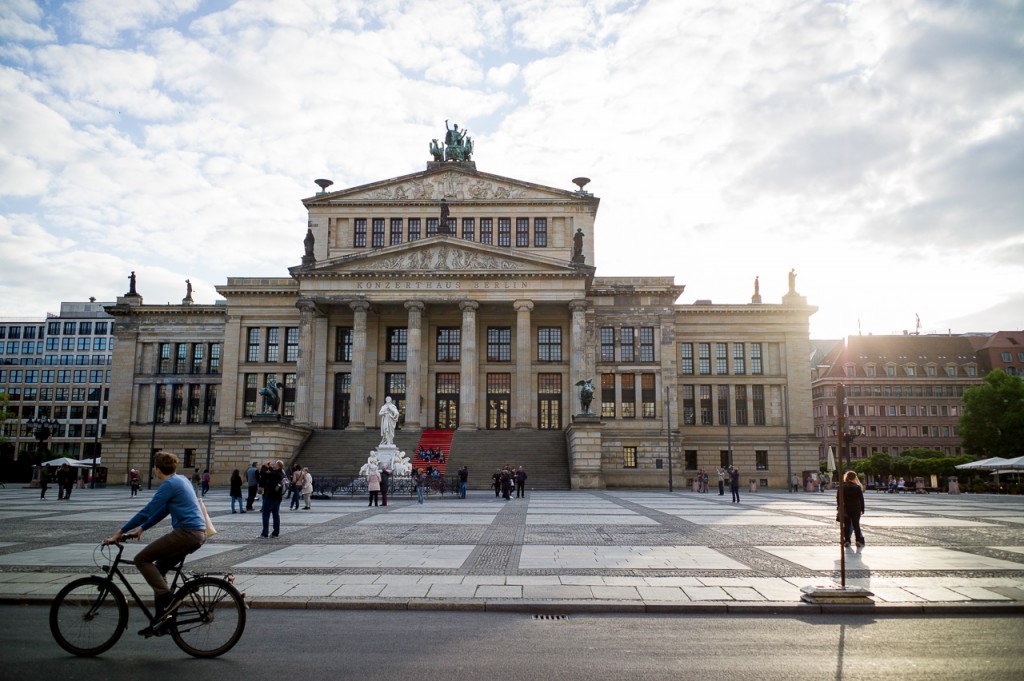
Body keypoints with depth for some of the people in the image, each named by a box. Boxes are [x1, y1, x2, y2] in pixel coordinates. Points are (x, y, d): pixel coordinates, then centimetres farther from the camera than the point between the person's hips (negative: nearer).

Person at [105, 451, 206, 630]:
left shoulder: (169, 484, -10)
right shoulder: (180, 480, 18)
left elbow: (147, 511, -13)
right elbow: (163, 510, 25)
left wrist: (120, 533, -8)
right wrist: (142, 528, 24)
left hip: (186, 533, -10)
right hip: (198, 533, 10)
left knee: (141, 559, -3)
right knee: (159, 568, 18)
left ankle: (167, 599, -8)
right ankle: (162, 619, 20)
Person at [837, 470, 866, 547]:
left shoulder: (842, 487, -2)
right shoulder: (857, 487, -5)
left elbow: (838, 498, 0)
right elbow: (861, 499, -2)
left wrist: (839, 507, 8)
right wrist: (862, 509, 4)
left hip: (846, 509, 1)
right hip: (856, 509, 0)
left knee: (846, 525, 4)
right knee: (856, 525, 7)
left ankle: (847, 540, 2)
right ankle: (859, 540, 6)